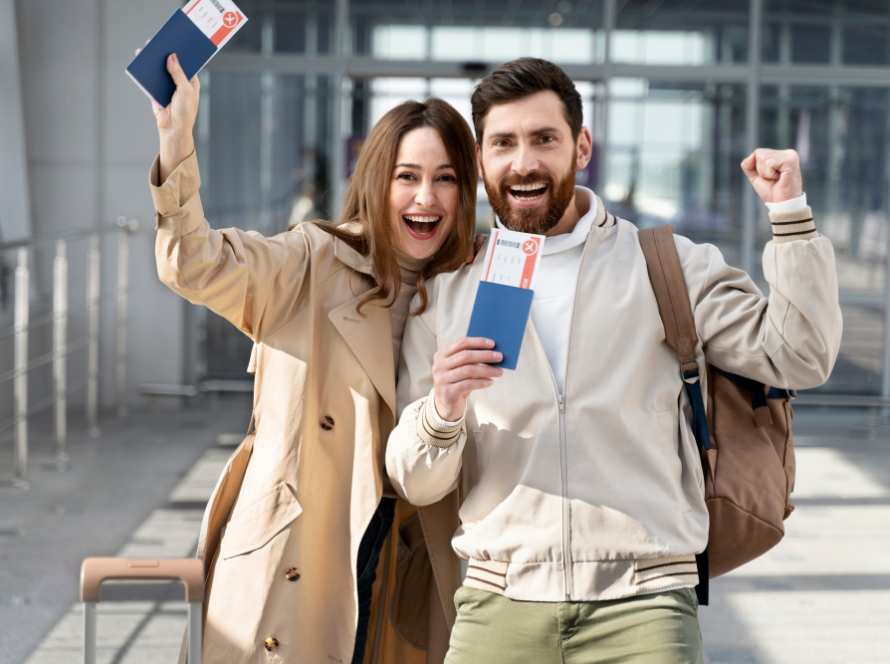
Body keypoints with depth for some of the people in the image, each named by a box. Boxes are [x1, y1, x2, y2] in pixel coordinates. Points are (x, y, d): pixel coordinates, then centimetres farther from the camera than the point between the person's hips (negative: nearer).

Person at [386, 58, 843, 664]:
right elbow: (417, 486, 10)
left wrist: (790, 212, -3)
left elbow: (798, 357, 3)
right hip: (500, 606, 1)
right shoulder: (447, 294, 11)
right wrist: (441, 410, -11)